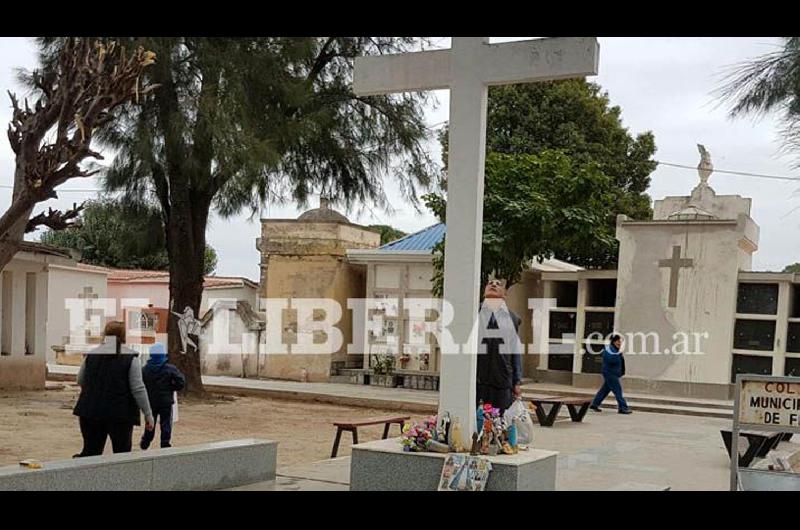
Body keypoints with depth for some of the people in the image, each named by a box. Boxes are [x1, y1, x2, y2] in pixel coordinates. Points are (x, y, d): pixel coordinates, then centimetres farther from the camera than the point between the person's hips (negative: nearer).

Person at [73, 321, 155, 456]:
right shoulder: (130, 358, -7)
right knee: (122, 453, 5)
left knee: (91, 451, 12)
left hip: (91, 412, 3)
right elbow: (138, 389, -10)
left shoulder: (90, 355, 4)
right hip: (121, 415, -3)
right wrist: (148, 414, -4)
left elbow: (80, 381, 16)